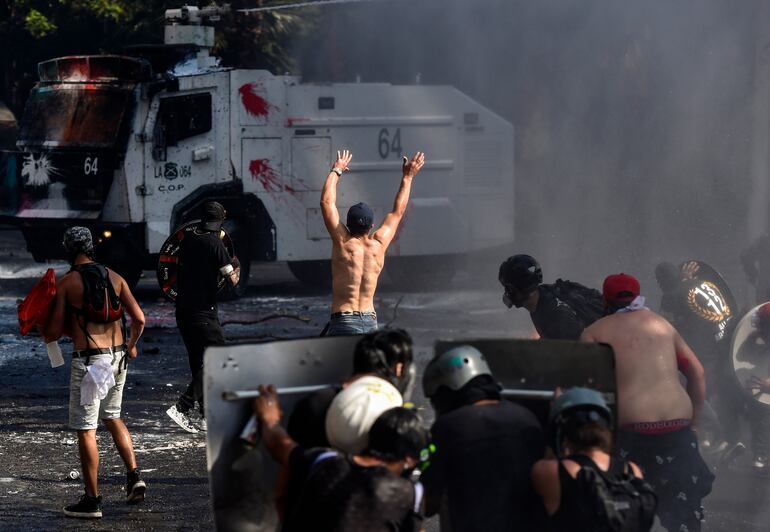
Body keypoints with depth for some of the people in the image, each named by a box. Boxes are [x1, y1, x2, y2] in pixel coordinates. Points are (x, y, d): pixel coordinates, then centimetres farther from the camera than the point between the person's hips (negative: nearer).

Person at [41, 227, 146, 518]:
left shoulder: (66, 283, -7)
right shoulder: (114, 278, 6)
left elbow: (54, 332, -6)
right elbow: (139, 319, 2)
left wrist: (41, 328, 17)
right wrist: (131, 345, 21)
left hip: (88, 361, -6)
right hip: (117, 358, 6)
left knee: (85, 429, 2)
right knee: (112, 418, 25)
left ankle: (92, 501, 5)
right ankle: (134, 476, 14)